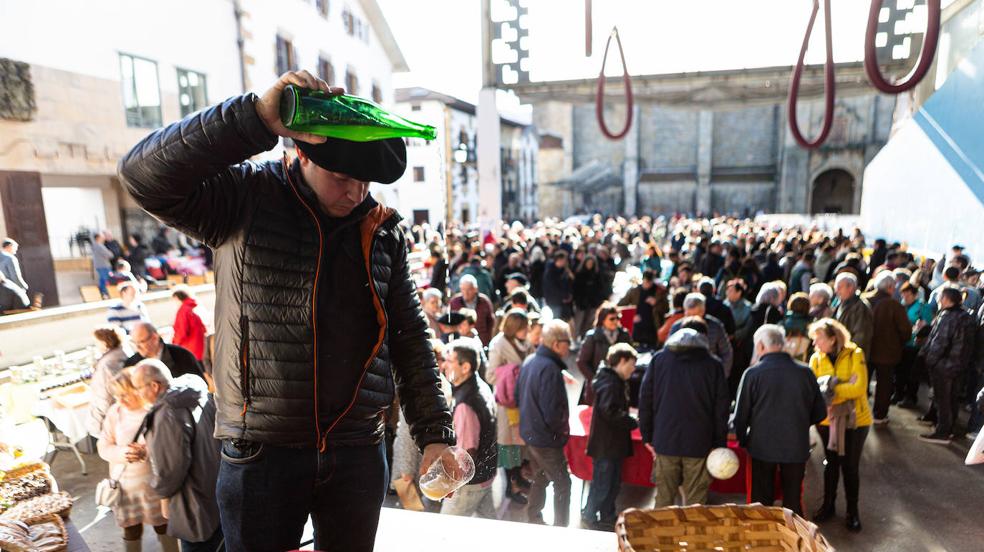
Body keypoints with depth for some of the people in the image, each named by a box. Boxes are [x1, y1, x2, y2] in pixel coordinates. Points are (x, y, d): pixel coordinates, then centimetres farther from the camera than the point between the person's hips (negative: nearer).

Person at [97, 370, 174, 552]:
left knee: (163, 526, 12)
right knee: (131, 530, 14)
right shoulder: (114, 412, -4)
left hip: (155, 481, -2)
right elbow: (103, 446, 0)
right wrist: (122, 453, -19)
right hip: (125, 483, 3)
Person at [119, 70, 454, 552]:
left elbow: (409, 336, 5)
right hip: (261, 452, -2)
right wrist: (254, 119, -31)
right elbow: (143, 175, -22)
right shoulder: (244, 200, -6)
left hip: (357, 451, 3)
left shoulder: (382, 229, 3)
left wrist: (434, 433, 2)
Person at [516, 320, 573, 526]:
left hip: (529, 431, 9)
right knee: (562, 484, 5)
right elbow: (552, 413, -27)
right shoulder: (550, 369, -26)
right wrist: (562, 430, -8)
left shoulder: (529, 361, 2)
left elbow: (518, 394, 13)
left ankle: (534, 521, 37)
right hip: (546, 439, -9)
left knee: (540, 478, 24)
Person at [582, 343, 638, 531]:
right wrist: (634, 422, -21)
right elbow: (610, 412, -28)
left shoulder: (617, 381, 12)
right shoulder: (610, 383, -20)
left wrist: (629, 417, 7)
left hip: (614, 443, 10)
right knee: (602, 482, 3)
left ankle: (607, 517, 33)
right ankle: (589, 515, 18)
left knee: (614, 482, 19)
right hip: (606, 444, -10)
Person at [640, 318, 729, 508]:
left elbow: (645, 400, 4)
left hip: (665, 441, 2)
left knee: (663, 498, 11)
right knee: (695, 502, 7)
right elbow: (721, 408, 0)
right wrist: (720, 444, 6)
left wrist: (647, 436, 9)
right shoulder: (714, 365, 0)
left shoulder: (658, 359, 4)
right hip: (699, 444, -1)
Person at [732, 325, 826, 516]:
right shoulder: (805, 372, -5)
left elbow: (741, 415, -8)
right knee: (793, 502, 17)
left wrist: (742, 441, 9)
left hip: (762, 448, -2)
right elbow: (820, 413, 4)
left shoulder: (753, 374, -13)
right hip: (797, 448, 2)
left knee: (761, 502, 12)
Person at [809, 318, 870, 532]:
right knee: (831, 463, 16)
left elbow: (859, 388, -23)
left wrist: (832, 390, -28)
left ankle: (853, 510, 27)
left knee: (850, 466, 7)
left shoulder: (854, 355, -15)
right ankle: (828, 505, 33)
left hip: (854, 419, -2)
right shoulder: (816, 358, -6)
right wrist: (826, 388, -31)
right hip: (827, 419, 3)